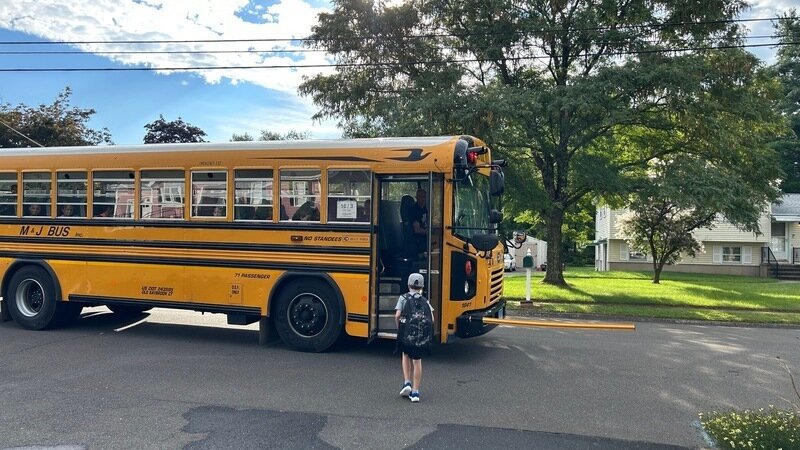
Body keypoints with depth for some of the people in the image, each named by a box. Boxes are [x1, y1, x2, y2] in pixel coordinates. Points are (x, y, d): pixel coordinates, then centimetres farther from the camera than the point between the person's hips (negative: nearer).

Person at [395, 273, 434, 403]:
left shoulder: (403, 298, 2)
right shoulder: (425, 301, 8)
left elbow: (397, 315, -9)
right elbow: (431, 320, -3)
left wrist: (399, 329, 6)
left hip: (406, 334, -1)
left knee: (406, 355, 25)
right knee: (417, 362, 10)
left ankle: (407, 383, 12)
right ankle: (415, 392, 9)